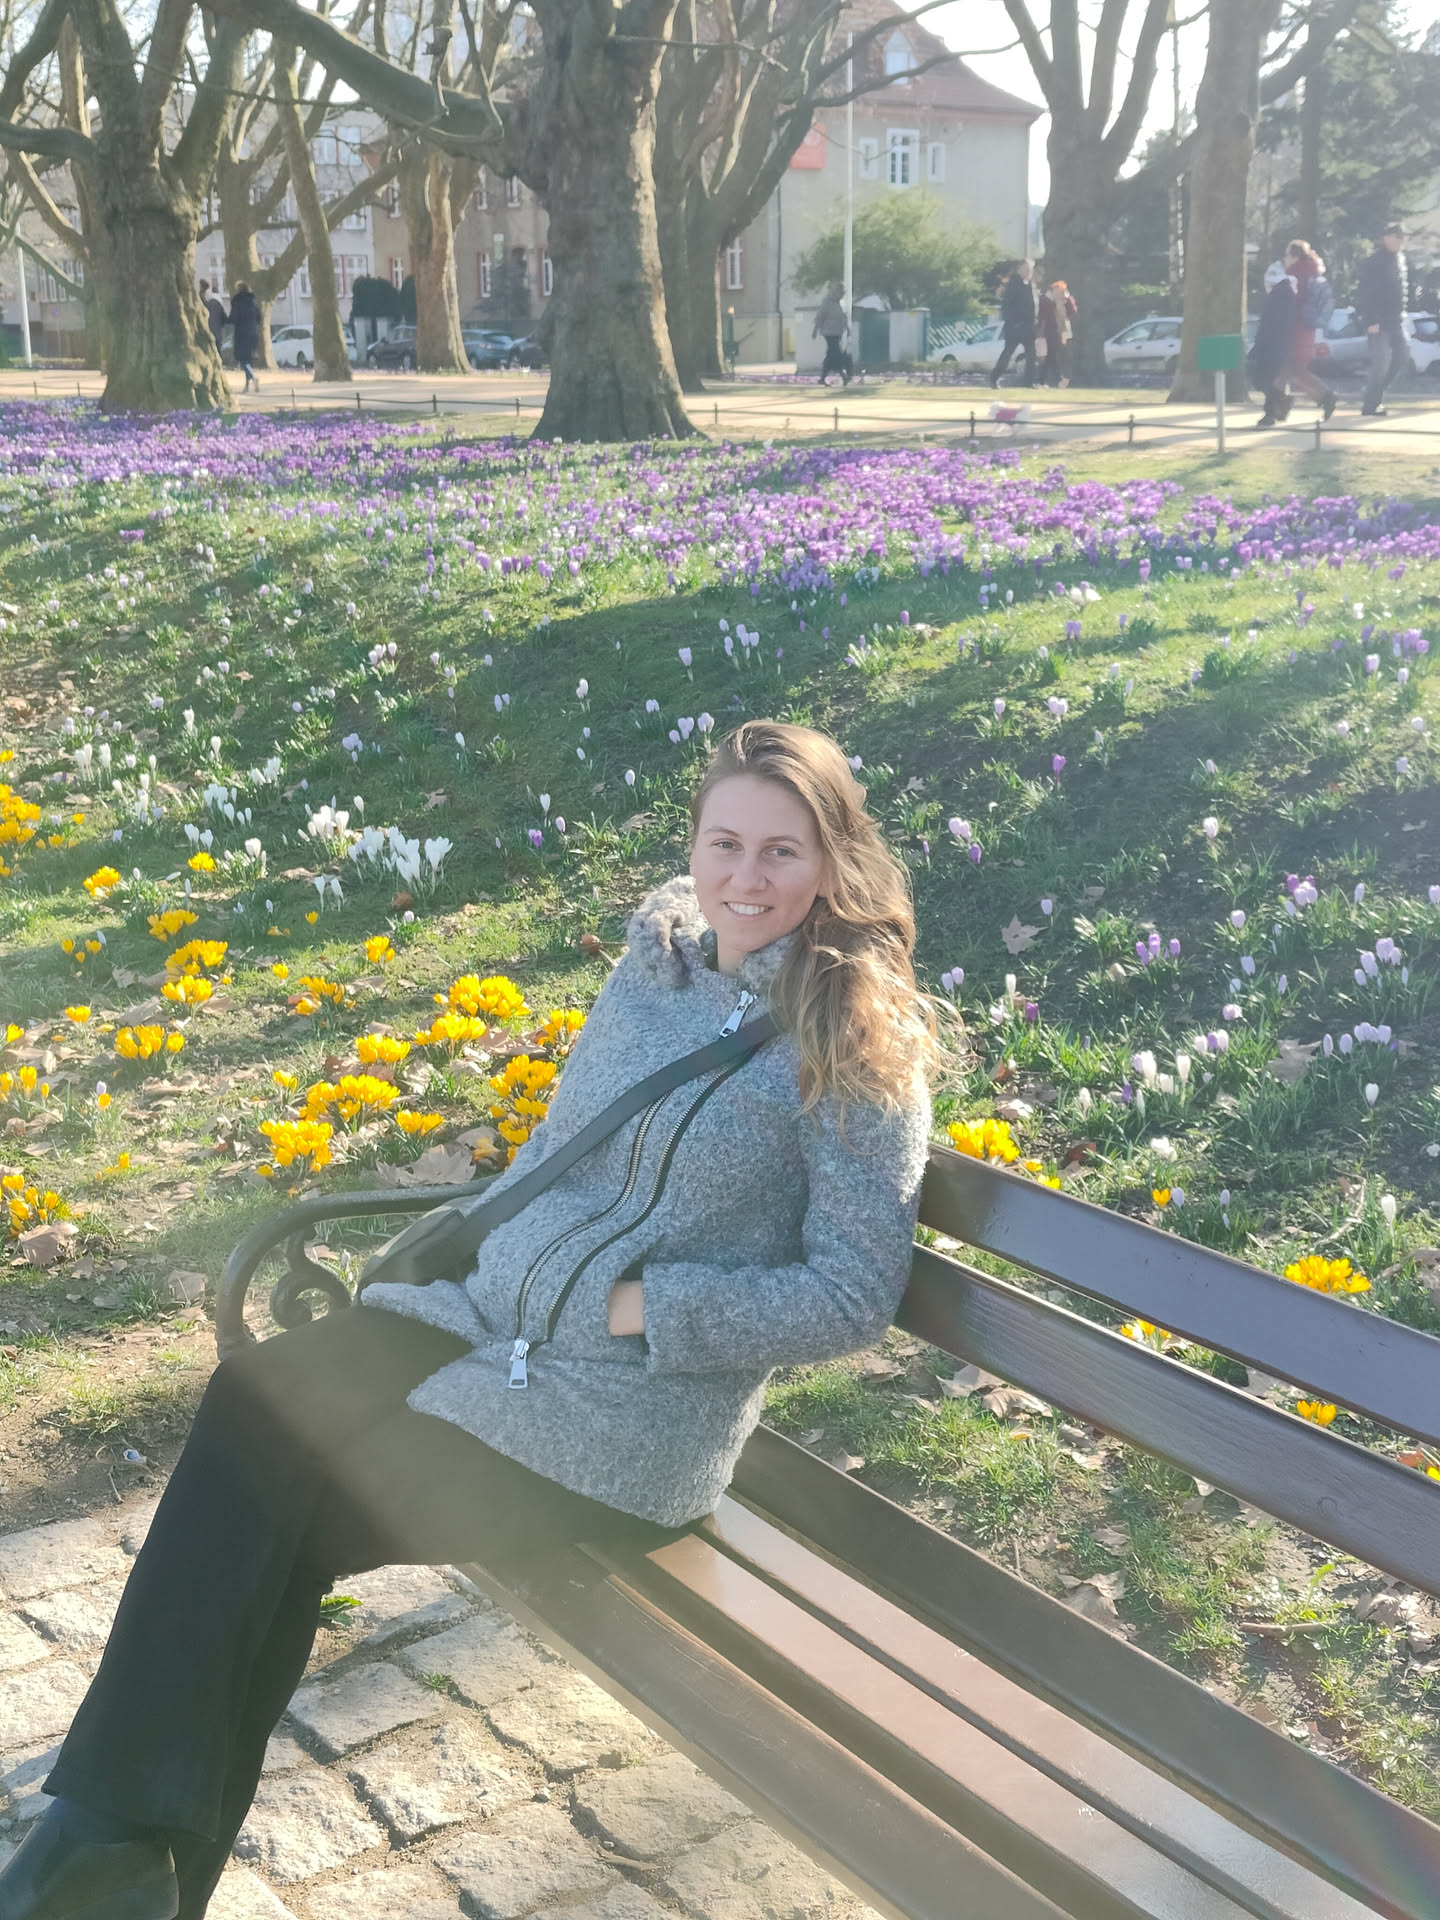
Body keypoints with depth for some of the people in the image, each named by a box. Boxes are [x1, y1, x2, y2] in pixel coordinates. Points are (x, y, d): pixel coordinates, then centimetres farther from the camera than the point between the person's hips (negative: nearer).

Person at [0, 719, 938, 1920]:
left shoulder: (860, 1046, -10)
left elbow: (855, 1294, -12)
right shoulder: (656, 963, 8)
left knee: (287, 1514, -13)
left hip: (626, 1418, -6)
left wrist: (641, 1309, -16)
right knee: (255, 1403, -17)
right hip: (488, 1316, 6)